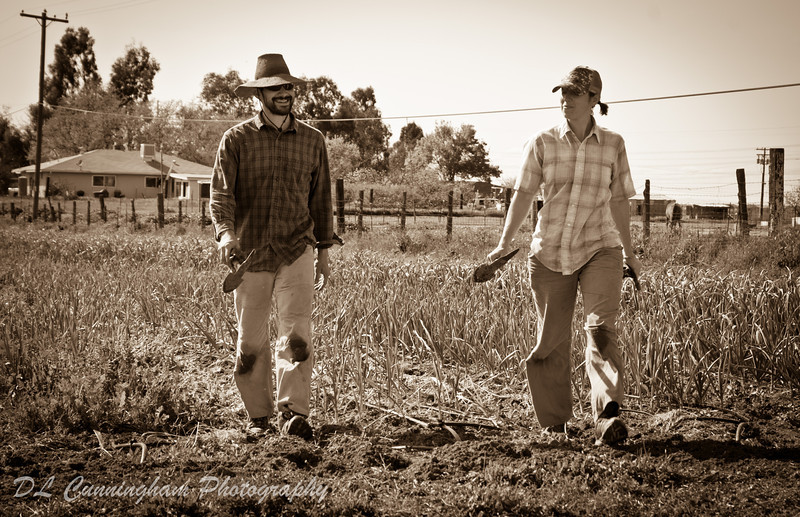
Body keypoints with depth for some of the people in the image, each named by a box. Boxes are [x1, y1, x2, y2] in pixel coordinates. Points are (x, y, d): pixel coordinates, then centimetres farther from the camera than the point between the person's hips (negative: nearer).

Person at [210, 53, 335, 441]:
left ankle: (293, 413, -12)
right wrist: (226, 234, -26)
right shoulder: (236, 139, 1)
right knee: (250, 343, 5)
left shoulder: (312, 140, 10)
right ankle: (259, 417, 17)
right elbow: (221, 194, -7)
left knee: (297, 333, -13)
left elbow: (321, 199, 17)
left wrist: (323, 252, 16)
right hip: (249, 254, -1)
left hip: (296, 252, 1)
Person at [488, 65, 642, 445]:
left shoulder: (613, 145, 6)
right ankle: (554, 422, 20)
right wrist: (505, 243, 0)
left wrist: (629, 253, 21)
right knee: (551, 341, 5)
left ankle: (608, 416, -29)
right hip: (549, 253, 1)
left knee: (601, 330, -20)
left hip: (600, 250, -1)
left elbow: (618, 201, 15)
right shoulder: (542, 144, 3)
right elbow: (523, 194, 6)